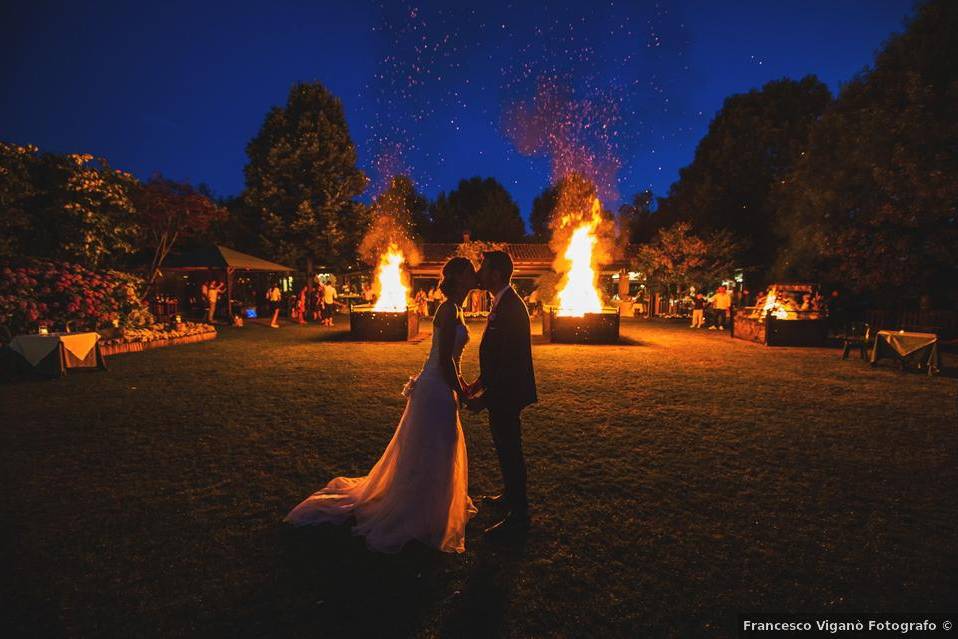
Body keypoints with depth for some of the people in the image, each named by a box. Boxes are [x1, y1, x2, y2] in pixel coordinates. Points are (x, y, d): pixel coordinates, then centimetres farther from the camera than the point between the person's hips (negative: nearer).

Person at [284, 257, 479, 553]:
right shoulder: (449, 310, -20)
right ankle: (412, 519, 25)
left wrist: (462, 385, 15)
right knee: (428, 456, 5)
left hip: (440, 387, 10)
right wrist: (461, 394, -12)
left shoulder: (453, 309, 11)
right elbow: (445, 360, -23)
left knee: (439, 455, 23)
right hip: (437, 391, -10)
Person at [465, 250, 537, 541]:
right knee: (506, 448, 24)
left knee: (509, 450, 3)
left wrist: (484, 397, -22)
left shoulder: (511, 307, -23)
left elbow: (511, 361, -26)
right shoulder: (503, 303, 9)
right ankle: (510, 495, 44)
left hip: (507, 394, -10)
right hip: (501, 390, 10)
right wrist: (482, 381, 16)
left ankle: (518, 517, 20)